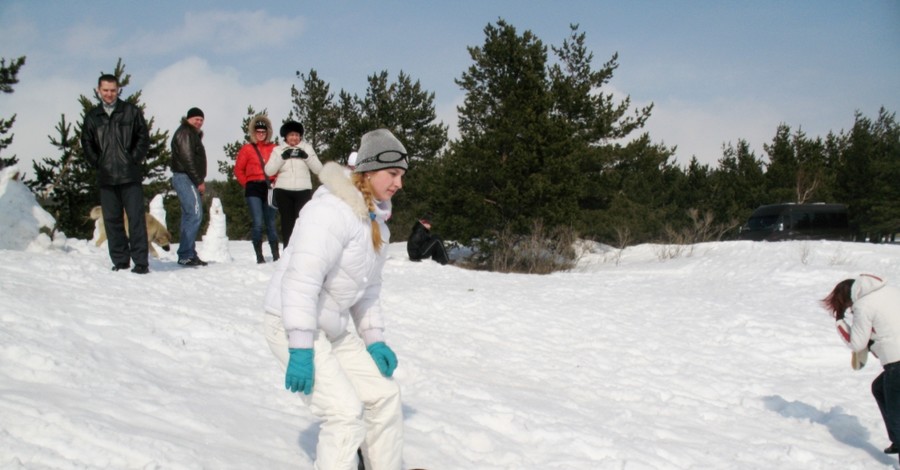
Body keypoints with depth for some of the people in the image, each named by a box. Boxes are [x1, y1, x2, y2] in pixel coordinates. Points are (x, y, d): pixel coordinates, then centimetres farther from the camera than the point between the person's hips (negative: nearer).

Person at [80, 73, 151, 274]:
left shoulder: (131, 112, 4)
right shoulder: (92, 116, 12)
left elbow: (143, 137, 3)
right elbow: (86, 143, 16)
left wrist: (134, 160, -5)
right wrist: (97, 164, 4)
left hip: (130, 176, -3)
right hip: (106, 177, 3)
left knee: (136, 217, -6)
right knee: (111, 220, 5)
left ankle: (141, 261, -5)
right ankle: (120, 260, 12)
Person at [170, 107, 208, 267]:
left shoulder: (193, 134, 24)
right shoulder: (185, 133, -7)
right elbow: (187, 159, -16)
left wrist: (199, 182, 11)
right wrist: (199, 181, -17)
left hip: (189, 180, 11)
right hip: (185, 178, -11)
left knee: (189, 215, 10)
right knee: (195, 214, -16)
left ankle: (187, 254, 13)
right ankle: (186, 254, -19)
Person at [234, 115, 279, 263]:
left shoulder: (273, 149, 6)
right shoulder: (247, 149, 3)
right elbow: (238, 170, 8)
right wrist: (248, 185, 4)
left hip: (269, 189, 2)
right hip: (254, 189, -2)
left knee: (270, 223, 7)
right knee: (257, 223, -7)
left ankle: (276, 255, 12)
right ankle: (259, 256, -1)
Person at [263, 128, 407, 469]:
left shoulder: (376, 222, 9)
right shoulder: (333, 210, -22)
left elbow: (367, 288, 17)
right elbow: (301, 279, -28)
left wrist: (374, 339, 8)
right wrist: (300, 350, -30)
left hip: (332, 328, 10)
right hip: (292, 326, -10)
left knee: (384, 394, 9)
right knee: (346, 410, -16)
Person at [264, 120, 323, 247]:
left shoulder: (307, 148, 10)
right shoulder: (278, 150, 7)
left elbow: (319, 169, 4)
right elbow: (269, 171, -2)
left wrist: (306, 156, -10)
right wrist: (283, 156, -11)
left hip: (303, 191, 0)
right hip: (283, 191, 0)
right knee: (287, 222, 0)